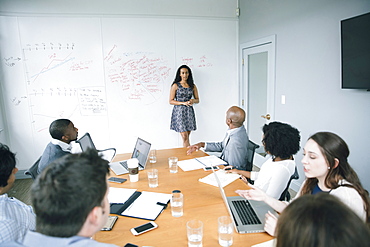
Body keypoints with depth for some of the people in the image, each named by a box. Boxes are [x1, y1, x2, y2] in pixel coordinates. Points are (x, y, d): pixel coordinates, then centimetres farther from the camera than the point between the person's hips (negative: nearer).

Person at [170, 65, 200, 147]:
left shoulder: (193, 86, 9)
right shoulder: (175, 85, -1)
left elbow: (197, 99, 15)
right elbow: (171, 101, -4)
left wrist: (193, 101, -9)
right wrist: (183, 103, -15)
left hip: (189, 112, 4)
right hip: (179, 111, -4)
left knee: (187, 137, 6)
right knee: (185, 137, -9)